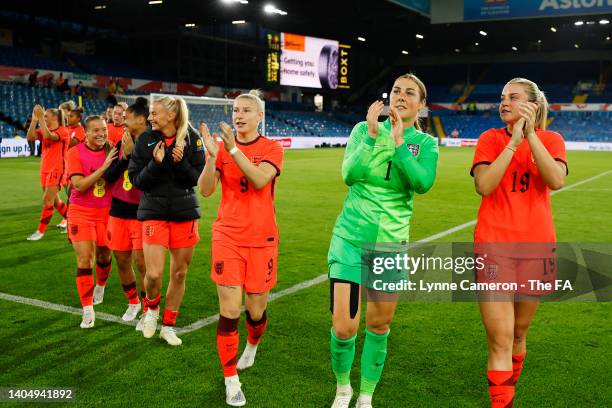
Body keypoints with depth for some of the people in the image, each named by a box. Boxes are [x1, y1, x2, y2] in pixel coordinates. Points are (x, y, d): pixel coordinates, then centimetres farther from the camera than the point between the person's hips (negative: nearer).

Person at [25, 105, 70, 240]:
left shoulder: (62, 131, -10)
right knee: (54, 200, 15)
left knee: (47, 200, -8)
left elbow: (48, 136, -29)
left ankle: (40, 231, -1)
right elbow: (30, 137, -6)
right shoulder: (44, 130, 10)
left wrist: (40, 118, -26)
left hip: (56, 170, -8)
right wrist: (34, 120, -11)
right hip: (45, 169, 8)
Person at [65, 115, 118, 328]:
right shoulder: (75, 152, -9)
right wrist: (103, 167, -25)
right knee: (84, 260, -8)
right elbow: (79, 185, -19)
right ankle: (88, 311, -1)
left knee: (104, 256, 16)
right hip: (81, 212, -2)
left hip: (106, 211, 2)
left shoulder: (112, 150, -3)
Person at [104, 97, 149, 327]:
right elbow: (109, 176, -1)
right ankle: (133, 302, 32)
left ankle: (148, 310, 11)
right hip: (119, 210, 6)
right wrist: (125, 156, -12)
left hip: (142, 211, -5)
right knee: (122, 260, 12)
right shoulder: (121, 144, 7)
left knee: (141, 261, -5)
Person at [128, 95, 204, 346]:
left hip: (185, 213, 1)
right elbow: (136, 180, -3)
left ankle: (168, 326, 26)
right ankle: (151, 308, 24)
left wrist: (180, 162, -20)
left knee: (179, 273, 9)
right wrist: (156, 163, -18)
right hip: (154, 212, -1)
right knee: (153, 274, -11)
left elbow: (197, 178, -3)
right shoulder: (146, 140, -2)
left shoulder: (191, 138, -3)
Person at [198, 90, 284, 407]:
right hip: (227, 237, 1)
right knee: (229, 311, -6)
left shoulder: (272, 148, -2)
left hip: (261, 239, 0)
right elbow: (205, 190, -9)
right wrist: (212, 155, -22)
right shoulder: (222, 147, 3)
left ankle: (252, 346, 44)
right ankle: (231, 382, 8)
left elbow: (260, 179, -22)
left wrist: (233, 149, -30)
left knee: (255, 311, 9)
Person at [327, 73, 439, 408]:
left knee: (379, 325, 10)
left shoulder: (426, 143, 0)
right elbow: (350, 175, -15)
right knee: (344, 327, -6)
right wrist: (373, 135, -22)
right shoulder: (364, 129, -2)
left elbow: (423, 183, -19)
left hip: (390, 244, 1)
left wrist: (398, 142, -25)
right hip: (350, 238, -1)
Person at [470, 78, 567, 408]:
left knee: (518, 334, 16)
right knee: (500, 341, -8)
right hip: (494, 246, -2)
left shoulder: (551, 139, 4)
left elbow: (556, 181, -16)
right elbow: (483, 186, -15)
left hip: (535, 247, 2)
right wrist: (514, 141, -16)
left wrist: (531, 135, -18)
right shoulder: (490, 138, 1)